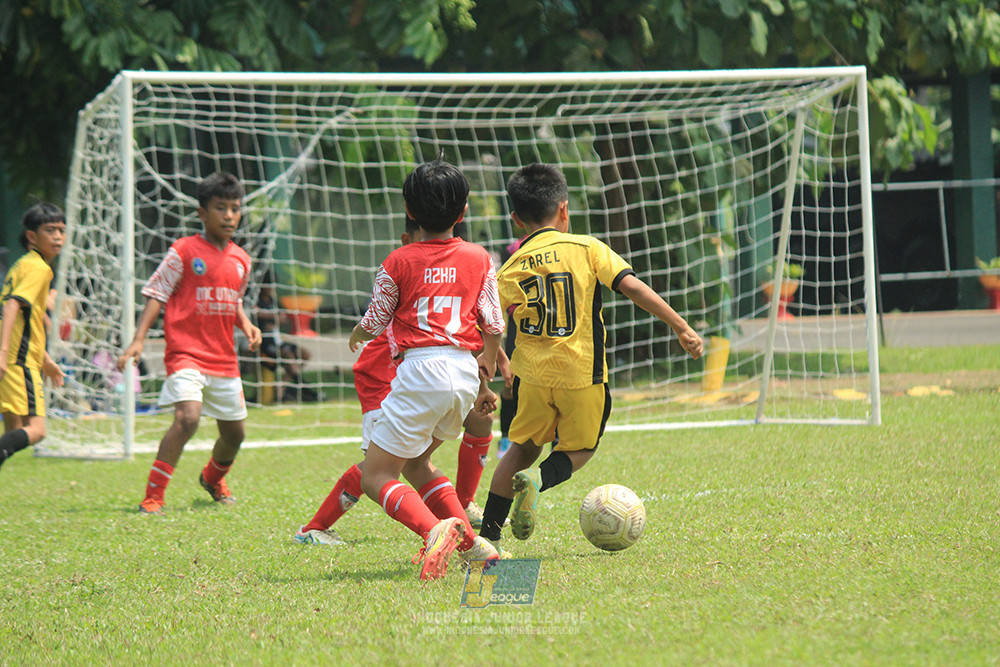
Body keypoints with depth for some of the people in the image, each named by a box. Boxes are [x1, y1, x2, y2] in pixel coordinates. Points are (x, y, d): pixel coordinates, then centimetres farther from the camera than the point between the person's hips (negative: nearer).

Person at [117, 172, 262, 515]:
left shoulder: (241, 259, 10)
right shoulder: (184, 251, -7)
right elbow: (156, 295, -6)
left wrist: (246, 325, 6)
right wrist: (138, 339, -15)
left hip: (224, 358, 6)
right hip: (186, 353, -6)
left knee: (234, 432, 14)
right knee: (187, 417, -27)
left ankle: (213, 477, 47)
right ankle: (153, 496, -20)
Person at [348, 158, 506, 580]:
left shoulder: (399, 262, 1)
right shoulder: (479, 260, 10)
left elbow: (374, 324, 9)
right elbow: (494, 327, 10)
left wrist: (357, 335, 33)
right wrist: (485, 382, 23)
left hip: (420, 370, -5)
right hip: (466, 371, 5)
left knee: (375, 477, -1)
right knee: (415, 462, 26)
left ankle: (434, 529, -28)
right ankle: (467, 542, 13)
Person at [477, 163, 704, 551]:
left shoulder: (509, 271, 4)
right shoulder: (587, 248, -1)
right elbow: (633, 287, -8)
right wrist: (681, 327, -5)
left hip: (533, 375, 2)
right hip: (582, 374, -2)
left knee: (523, 448, 21)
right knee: (578, 450, 17)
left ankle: (487, 535, 16)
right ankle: (538, 480, -16)